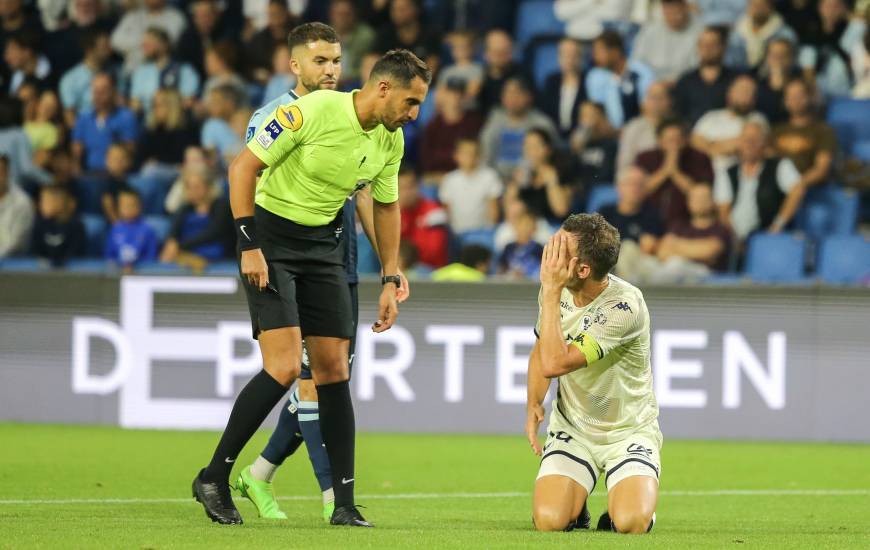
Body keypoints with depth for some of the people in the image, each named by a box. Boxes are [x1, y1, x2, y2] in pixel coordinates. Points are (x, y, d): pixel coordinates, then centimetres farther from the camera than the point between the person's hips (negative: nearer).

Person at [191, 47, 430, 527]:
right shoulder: (312, 111, -21)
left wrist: (390, 280, 13)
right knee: (284, 367, -18)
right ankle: (214, 478, -4)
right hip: (271, 239, -6)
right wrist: (249, 246, -20)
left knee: (333, 370, 1)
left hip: (324, 245, 6)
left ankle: (344, 505, 6)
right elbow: (243, 166, -17)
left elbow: (386, 205, 17)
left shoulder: (390, 140, 0)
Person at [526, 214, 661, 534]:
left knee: (631, 524, -28)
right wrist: (534, 405, -3)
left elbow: (554, 363, -34)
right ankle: (575, 504, 15)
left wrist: (551, 291, -32)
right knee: (548, 521, -21)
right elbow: (540, 350, 14)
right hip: (571, 428, 4)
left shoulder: (625, 306, -27)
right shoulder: (555, 290, -6)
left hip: (629, 432, -4)